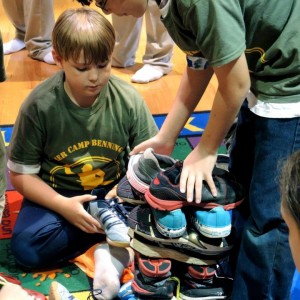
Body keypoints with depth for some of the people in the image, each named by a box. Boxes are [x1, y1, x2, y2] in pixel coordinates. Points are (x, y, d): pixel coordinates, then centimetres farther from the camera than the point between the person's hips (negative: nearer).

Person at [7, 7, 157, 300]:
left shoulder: (128, 99, -13)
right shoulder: (39, 105, -16)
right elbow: (21, 174, -9)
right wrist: (63, 206, -23)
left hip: (114, 193, 0)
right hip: (58, 196, 1)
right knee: (26, 248, -27)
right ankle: (113, 227, -16)